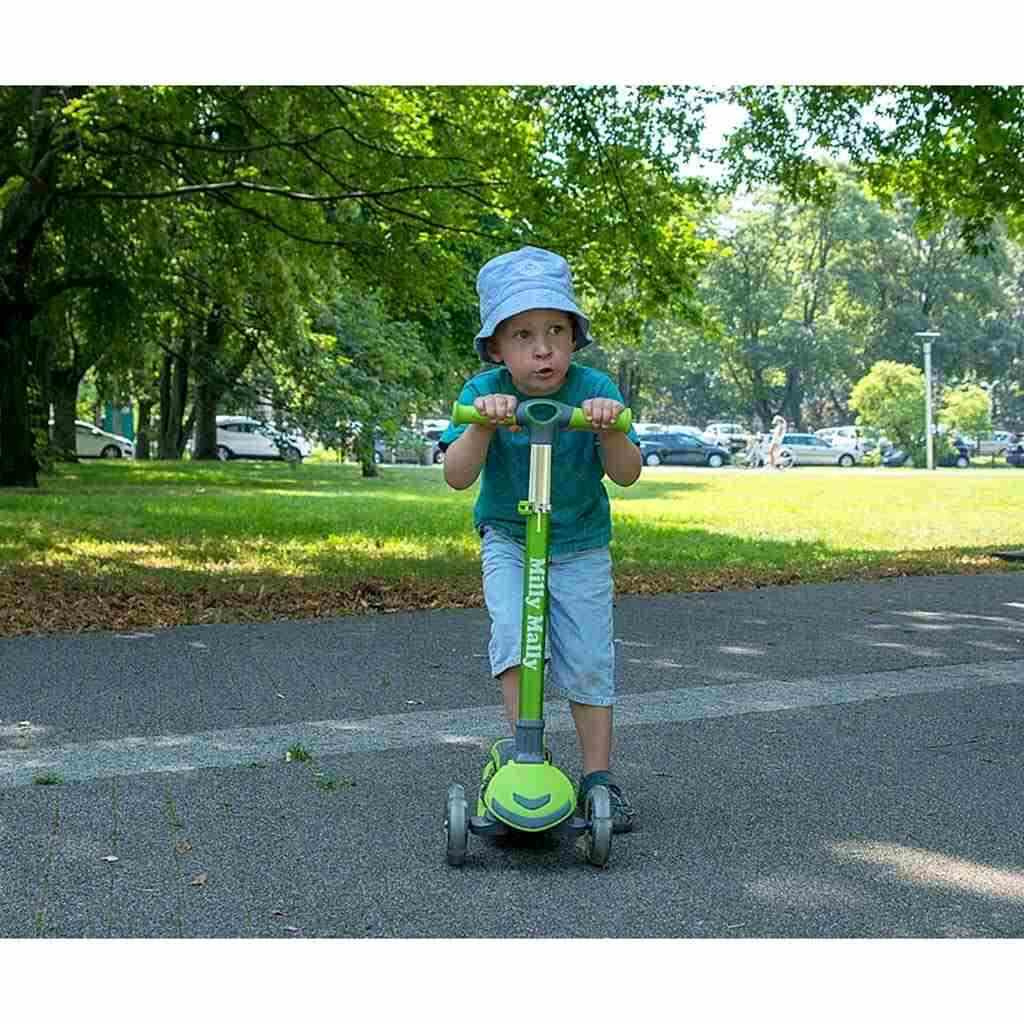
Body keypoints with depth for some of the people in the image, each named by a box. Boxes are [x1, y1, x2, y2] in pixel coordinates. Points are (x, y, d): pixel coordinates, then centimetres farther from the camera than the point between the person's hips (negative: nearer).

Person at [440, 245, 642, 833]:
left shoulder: (595, 391, -16)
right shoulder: (484, 393, -17)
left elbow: (627, 475, -19)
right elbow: (457, 476, -25)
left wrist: (609, 428, -39)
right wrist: (483, 424, -42)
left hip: (581, 547, 0)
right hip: (508, 542, 0)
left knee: (590, 661, -1)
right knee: (515, 634, -22)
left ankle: (599, 776, 12)